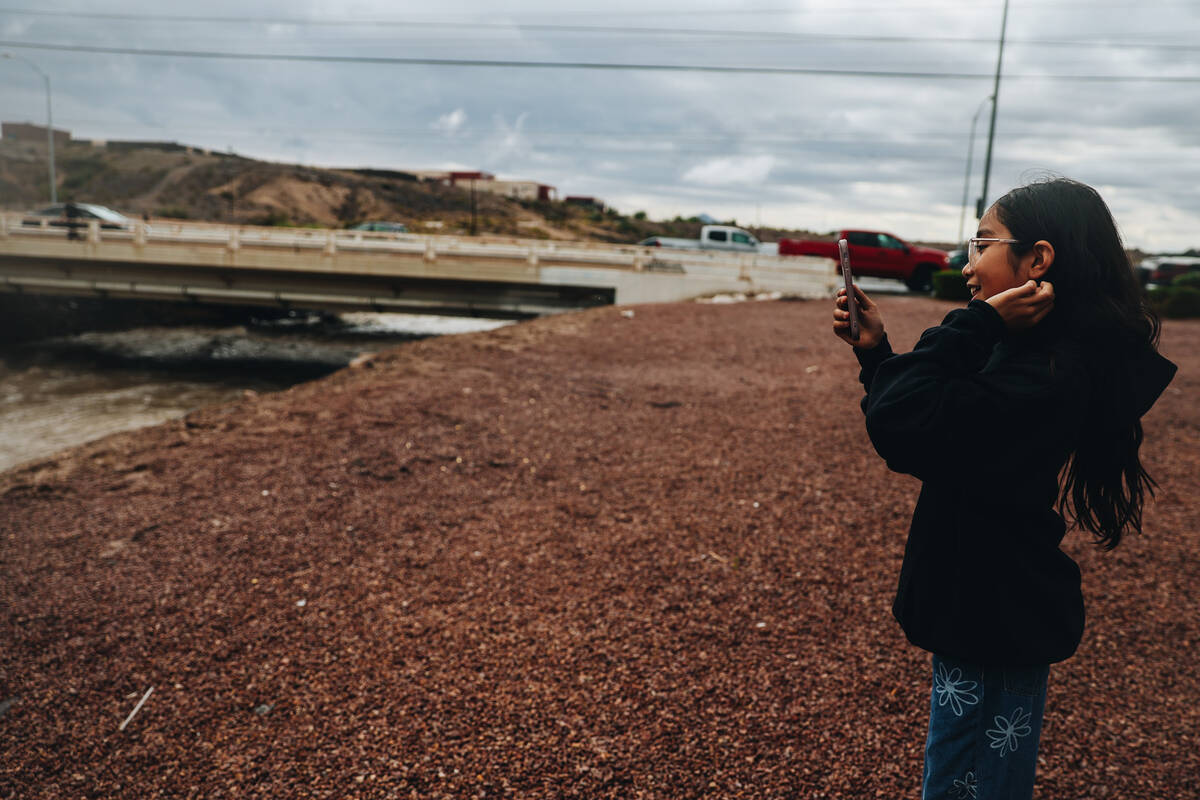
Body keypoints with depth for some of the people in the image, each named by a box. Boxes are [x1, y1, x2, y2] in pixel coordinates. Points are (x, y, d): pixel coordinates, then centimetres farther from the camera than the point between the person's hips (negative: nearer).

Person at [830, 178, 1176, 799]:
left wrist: (976, 325, -24)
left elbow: (899, 423, -33)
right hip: (989, 613, 9)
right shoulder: (1047, 353, 6)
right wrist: (874, 348, 6)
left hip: (994, 624, -9)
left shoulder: (1050, 375, -25)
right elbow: (939, 425, 14)